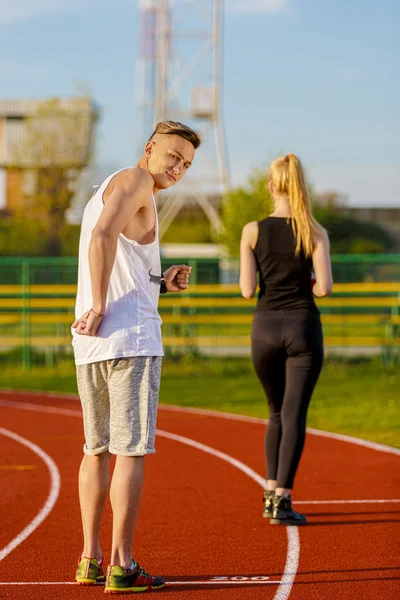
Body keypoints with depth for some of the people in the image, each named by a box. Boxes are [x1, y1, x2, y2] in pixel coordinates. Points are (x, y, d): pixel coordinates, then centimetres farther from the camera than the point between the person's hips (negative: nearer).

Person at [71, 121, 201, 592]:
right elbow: (103, 236, -23)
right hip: (130, 339, -9)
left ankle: (90, 559, 18)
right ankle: (121, 567, -5)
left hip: (89, 343, 9)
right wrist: (100, 310, -21)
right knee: (131, 451, -5)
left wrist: (162, 285, 14)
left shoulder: (103, 192, 24)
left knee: (97, 449, 15)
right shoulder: (135, 180, -4)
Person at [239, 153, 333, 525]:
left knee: (277, 413, 19)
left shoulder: (253, 231, -3)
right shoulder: (316, 233, -4)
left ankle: (271, 492, 19)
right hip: (303, 327, -2)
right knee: (294, 415, 0)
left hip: (266, 327, 2)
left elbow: (247, 290, -5)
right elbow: (324, 287, -11)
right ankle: (282, 501, -8)